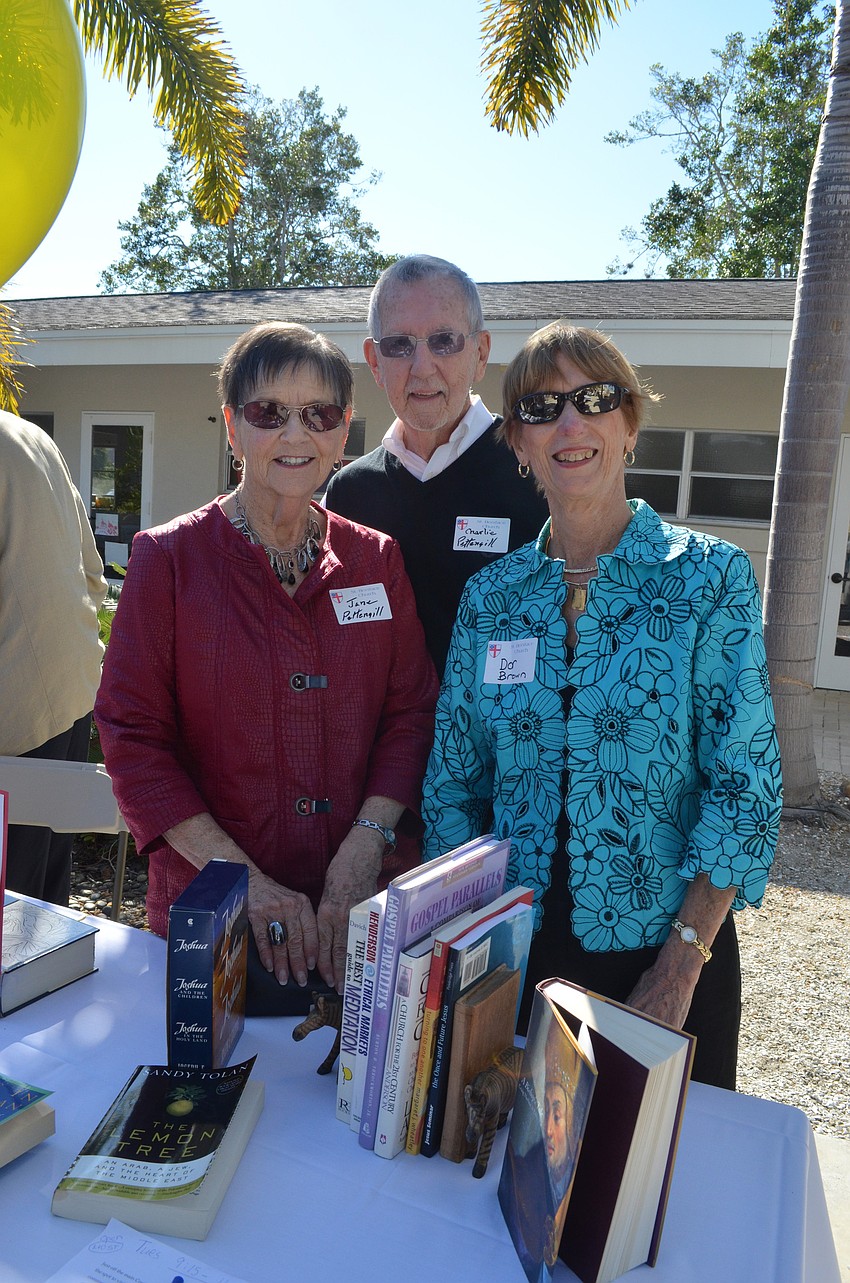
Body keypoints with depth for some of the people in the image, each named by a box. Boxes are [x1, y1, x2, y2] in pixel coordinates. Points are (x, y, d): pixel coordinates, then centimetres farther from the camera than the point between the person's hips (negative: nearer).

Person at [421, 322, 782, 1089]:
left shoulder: (709, 577, -8)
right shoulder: (490, 596, 0)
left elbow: (746, 786, -11)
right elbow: (453, 785, 3)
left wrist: (679, 966, -14)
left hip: (666, 956, -2)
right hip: (513, 953, 3)